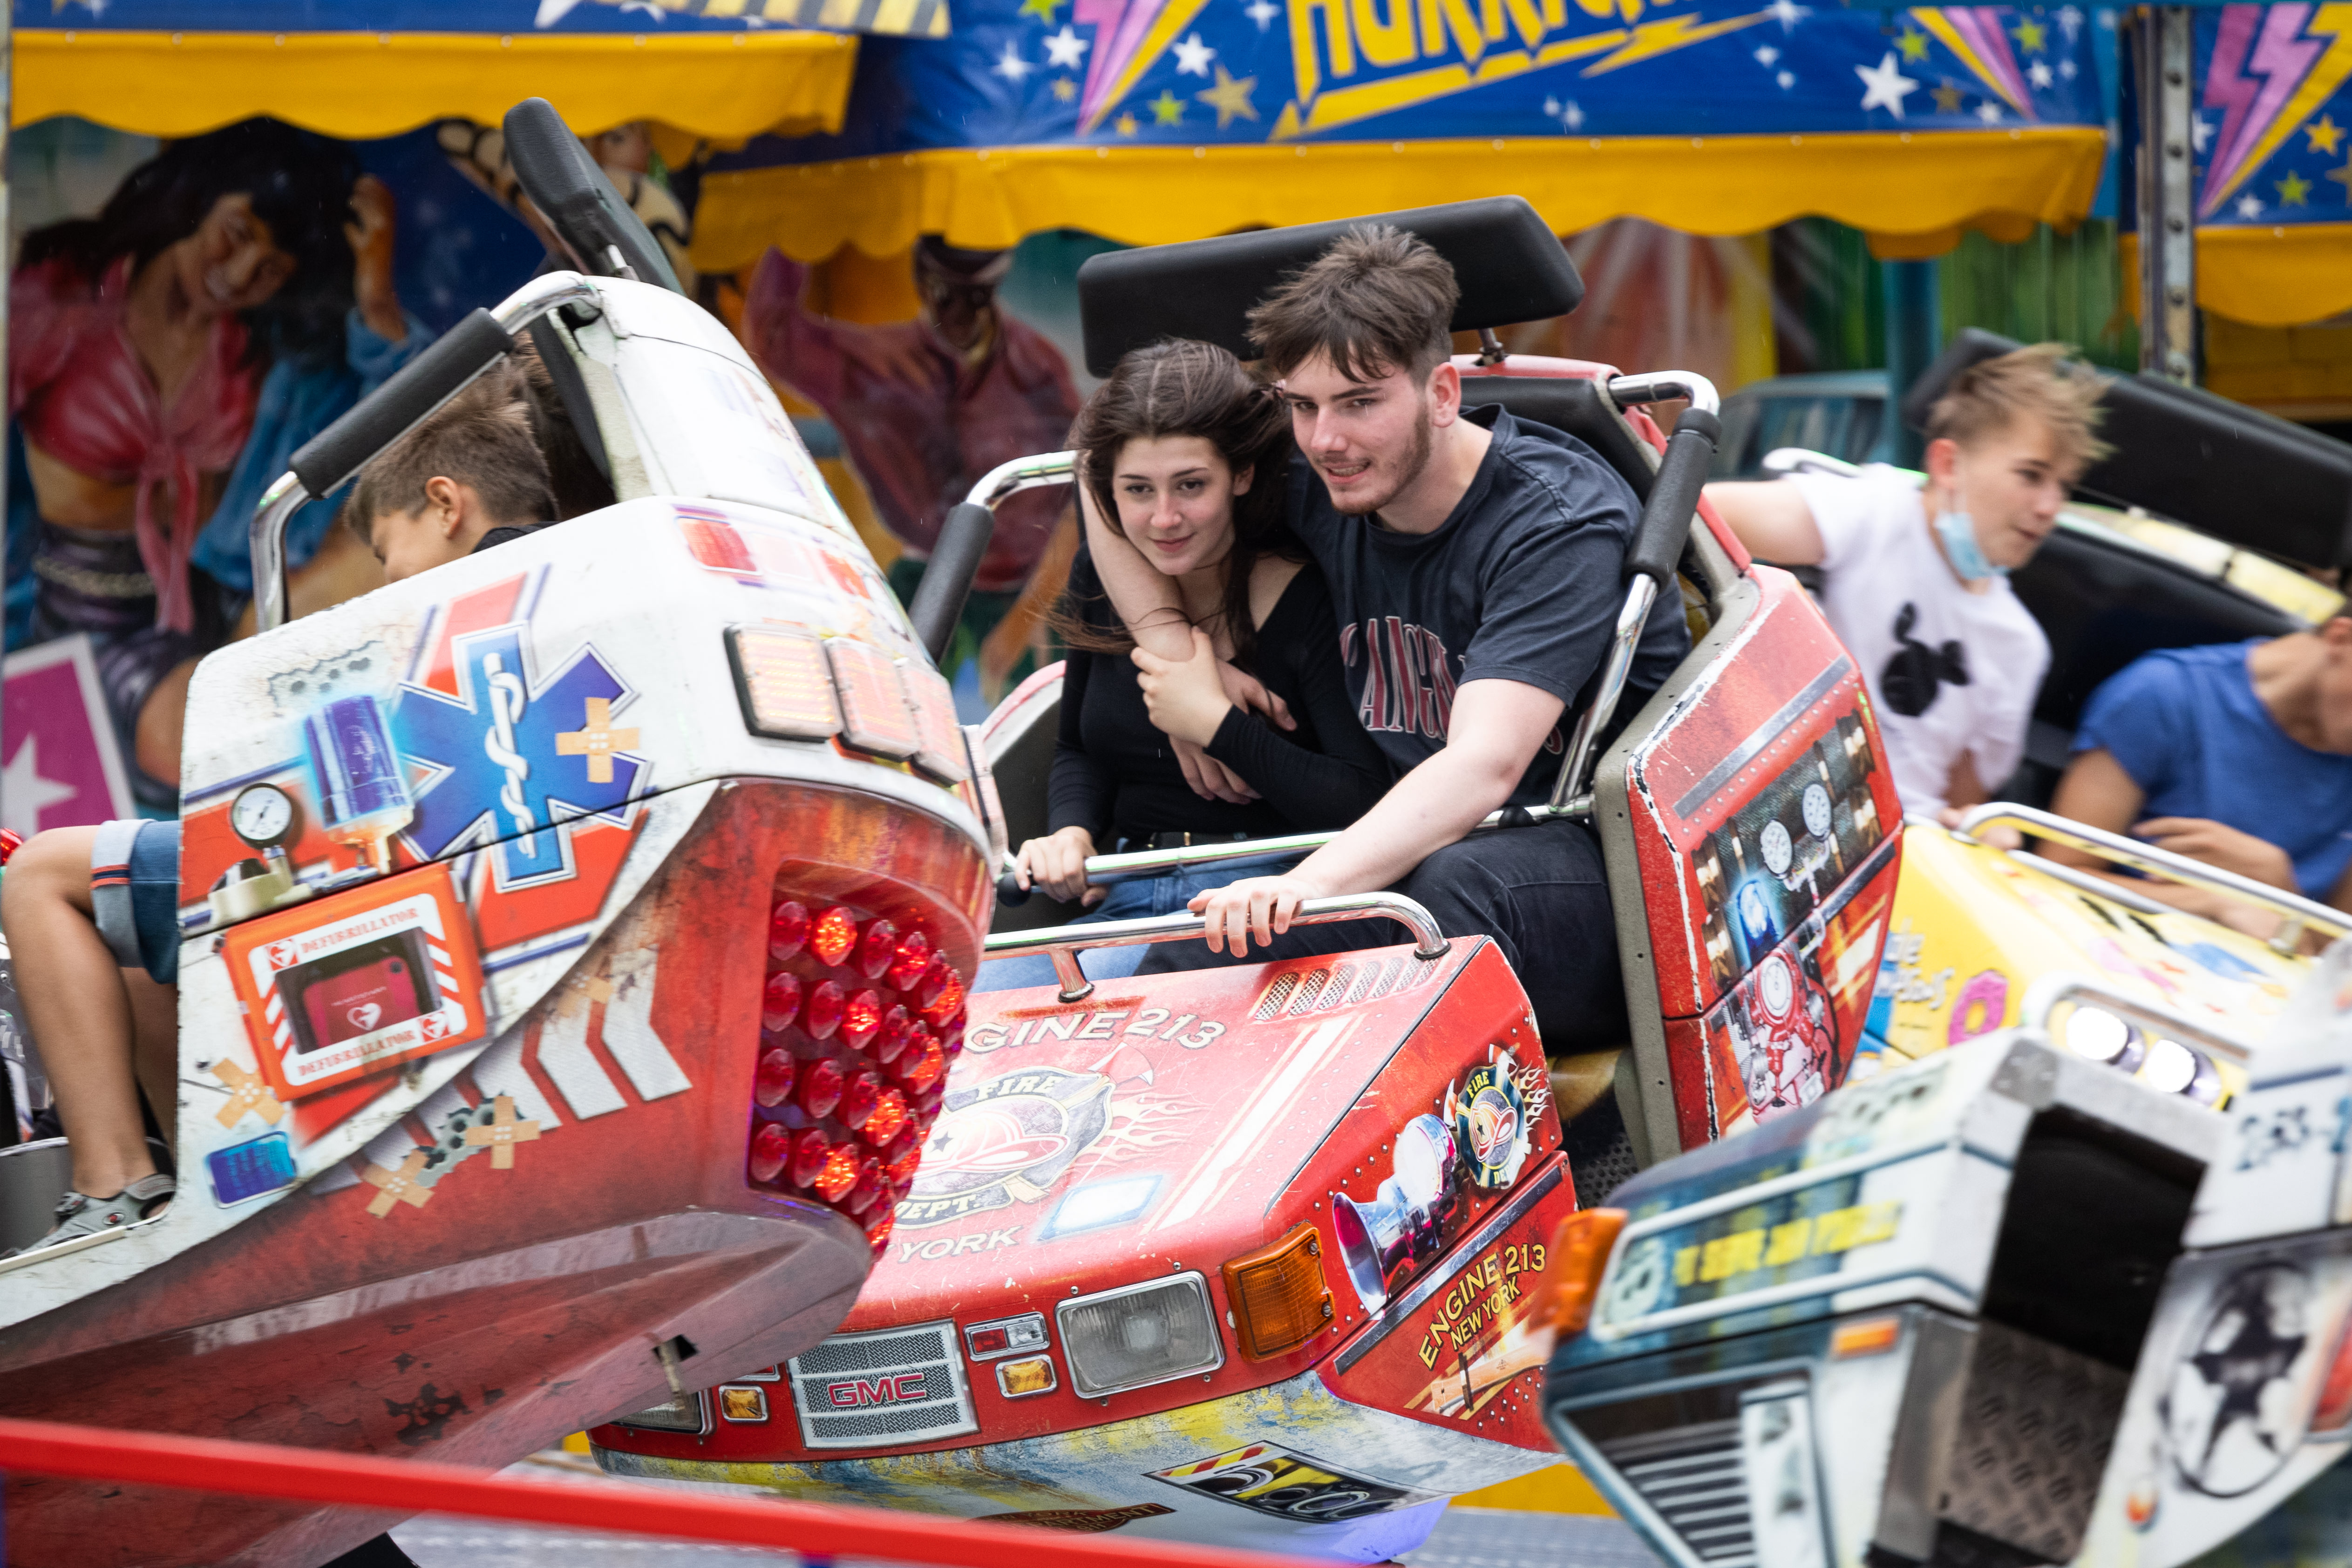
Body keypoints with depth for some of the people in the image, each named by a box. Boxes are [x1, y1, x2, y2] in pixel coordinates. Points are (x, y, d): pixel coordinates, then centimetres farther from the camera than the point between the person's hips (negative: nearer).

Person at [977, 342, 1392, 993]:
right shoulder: (1101, 580, 9)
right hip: (1124, 899, 5)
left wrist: (1217, 724, -15)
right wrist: (1071, 835, 3)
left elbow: (1369, 808, -16)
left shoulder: (1311, 597, -9)